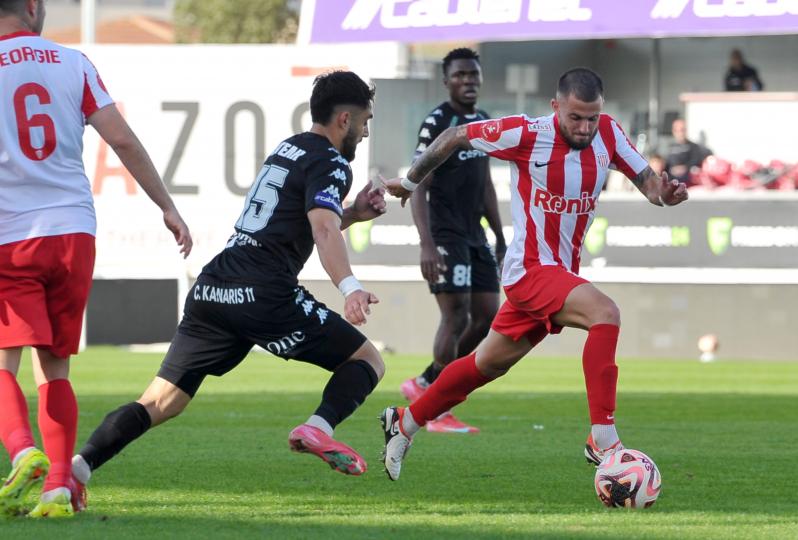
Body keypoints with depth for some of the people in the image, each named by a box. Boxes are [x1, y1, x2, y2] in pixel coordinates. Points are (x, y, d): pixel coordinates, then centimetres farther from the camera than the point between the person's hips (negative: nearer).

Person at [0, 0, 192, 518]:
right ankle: (59, 486, 4)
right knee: (55, 369, 11)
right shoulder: (73, 64, 6)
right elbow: (123, 140, 2)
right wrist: (168, 207, 9)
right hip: (73, 230, 3)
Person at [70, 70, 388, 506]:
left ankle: (81, 462, -16)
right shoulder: (330, 163, 0)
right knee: (367, 360, 6)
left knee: (161, 402, 3)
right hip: (265, 296, -7)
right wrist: (349, 287, -33)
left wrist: (354, 214, 30)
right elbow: (323, 231, -19)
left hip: (211, 290, 7)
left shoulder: (287, 150, 27)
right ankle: (320, 426, -21)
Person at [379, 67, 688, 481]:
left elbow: (646, 180, 3)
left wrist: (664, 193, -22)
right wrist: (411, 181, 8)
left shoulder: (608, 133, -3)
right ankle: (602, 439, -30)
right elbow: (455, 136, -4)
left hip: (563, 272, 7)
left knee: (487, 365, 18)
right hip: (530, 269, -7)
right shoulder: (527, 134, -17)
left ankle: (404, 424, 37)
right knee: (605, 313, -29)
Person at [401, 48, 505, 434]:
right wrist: (426, 244, -25)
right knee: (456, 315, -11)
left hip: (475, 235, 8)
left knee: (488, 315, 6)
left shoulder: (484, 123, 13)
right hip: (445, 235, -8)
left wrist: (501, 239, 20)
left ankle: (426, 385, 20)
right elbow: (418, 188, -17)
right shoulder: (436, 124, -12)